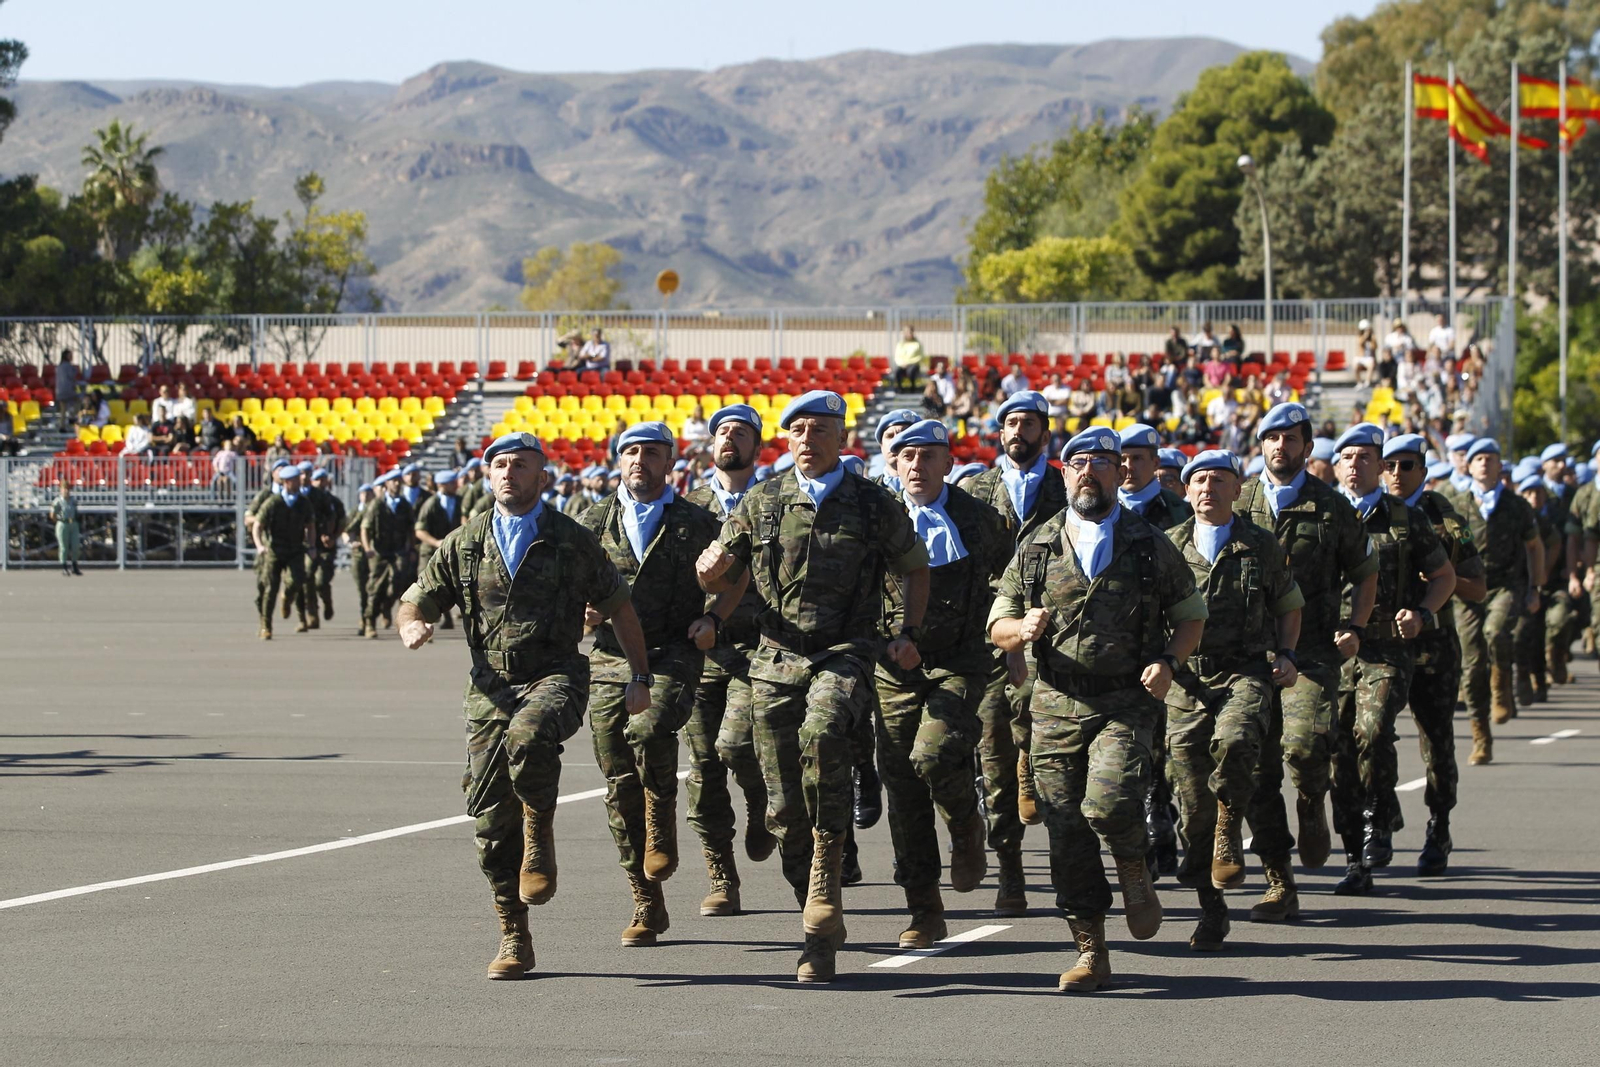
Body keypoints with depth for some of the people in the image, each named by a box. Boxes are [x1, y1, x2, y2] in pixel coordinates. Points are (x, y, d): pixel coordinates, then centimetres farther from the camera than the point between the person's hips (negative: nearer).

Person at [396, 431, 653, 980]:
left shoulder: (573, 542, 5)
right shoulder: (464, 545, 10)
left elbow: (620, 609, 12)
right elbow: (415, 601, 14)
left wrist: (640, 677, 7)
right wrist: (413, 625, -10)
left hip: (556, 675, -3)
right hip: (490, 687, 3)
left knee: (529, 733, -38)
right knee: (491, 818, -3)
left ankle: (541, 837, -13)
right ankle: (513, 939, 8)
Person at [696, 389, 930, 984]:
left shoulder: (873, 506, 6)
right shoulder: (762, 503, 9)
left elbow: (915, 568, 20)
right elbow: (726, 583, 16)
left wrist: (910, 634, 6)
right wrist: (710, 572, -8)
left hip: (845, 654, -3)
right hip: (776, 659, 3)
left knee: (821, 733, -35)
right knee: (785, 807, 0)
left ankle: (828, 877, -26)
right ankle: (820, 936, 13)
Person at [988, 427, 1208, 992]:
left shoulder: (1151, 546, 6)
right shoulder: (1036, 548, 10)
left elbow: (1191, 616, 13)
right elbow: (997, 627, 12)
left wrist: (1168, 661, -6)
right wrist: (1022, 630, -12)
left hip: (1128, 703, -2)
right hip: (1057, 706, 2)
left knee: (1110, 803, -24)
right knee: (1067, 831, -1)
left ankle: (1134, 869, 10)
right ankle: (1091, 953, 9)